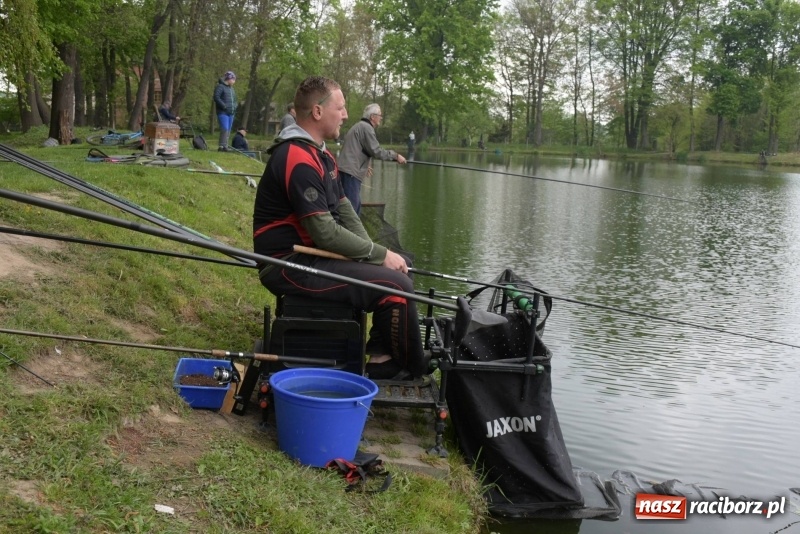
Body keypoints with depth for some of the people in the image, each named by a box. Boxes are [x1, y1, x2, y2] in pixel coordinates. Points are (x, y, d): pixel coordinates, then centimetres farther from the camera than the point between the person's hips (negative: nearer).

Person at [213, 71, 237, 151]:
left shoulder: (231, 88, 21)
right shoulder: (220, 86, -6)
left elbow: (234, 99, 29)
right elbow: (216, 97, -15)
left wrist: (234, 107, 10)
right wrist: (224, 106, -17)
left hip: (231, 113, 8)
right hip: (223, 112, -8)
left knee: (228, 130, 6)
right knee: (224, 129, -18)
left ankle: (225, 146, 8)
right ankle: (222, 146, -18)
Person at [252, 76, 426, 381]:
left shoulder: (320, 154, 13)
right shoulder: (298, 159, -21)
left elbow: (344, 210, 13)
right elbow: (326, 233, -23)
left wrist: (373, 252, -2)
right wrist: (380, 255, -13)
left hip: (308, 254, 11)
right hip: (289, 265, -11)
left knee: (396, 268, 11)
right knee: (396, 285, -18)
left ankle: (381, 360, 10)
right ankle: (415, 376, 1)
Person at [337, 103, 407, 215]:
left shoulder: (359, 126, 23)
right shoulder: (366, 127, -9)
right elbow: (376, 151, -14)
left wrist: (364, 166, 37)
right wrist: (395, 156, -5)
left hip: (349, 171, 11)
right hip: (351, 172, -11)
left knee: (356, 206, 14)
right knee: (351, 207, -13)